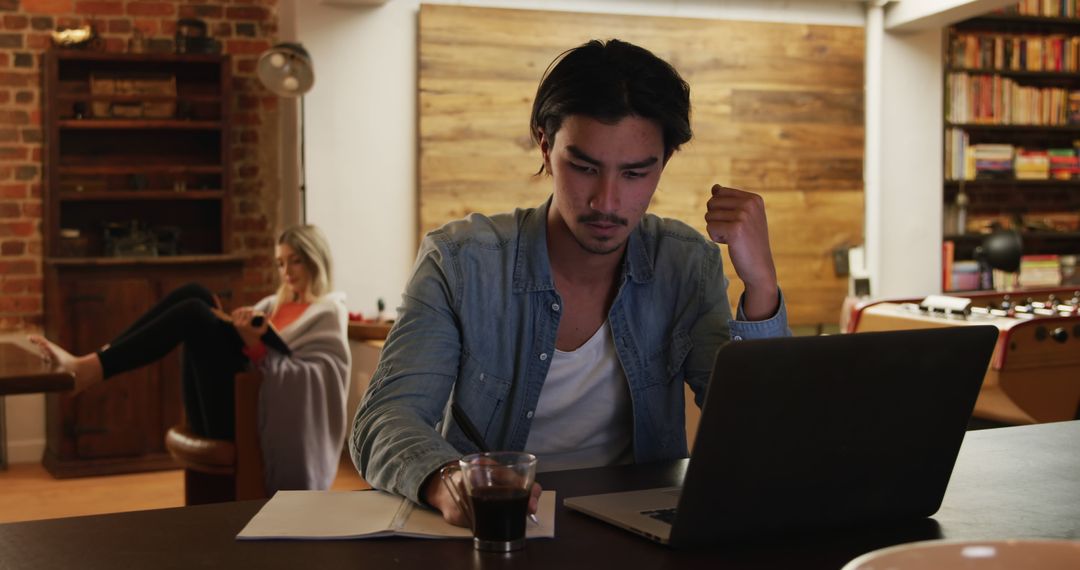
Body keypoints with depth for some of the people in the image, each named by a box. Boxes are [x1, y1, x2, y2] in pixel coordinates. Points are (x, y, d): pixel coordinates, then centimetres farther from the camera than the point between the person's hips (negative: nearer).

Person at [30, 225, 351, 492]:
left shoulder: (328, 315, 7)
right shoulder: (274, 305, 28)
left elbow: (311, 380, -9)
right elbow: (239, 346, 18)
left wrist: (257, 348, -18)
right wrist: (227, 325, -3)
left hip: (250, 419, -7)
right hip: (228, 405, 7)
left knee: (193, 313, -21)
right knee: (194, 295, -7)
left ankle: (86, 371, -28)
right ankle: (97, 358, -18)